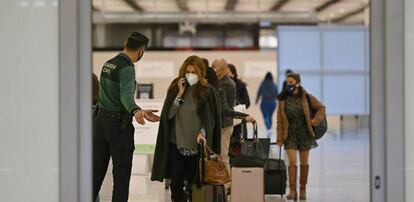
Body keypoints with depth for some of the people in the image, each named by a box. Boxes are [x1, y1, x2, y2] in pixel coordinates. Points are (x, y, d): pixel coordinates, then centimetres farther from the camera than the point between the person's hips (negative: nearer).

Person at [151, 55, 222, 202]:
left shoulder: (208, 91, -2)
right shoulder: (175, 88, 6)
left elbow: (211, 118, -2)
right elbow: (168, 114, 0)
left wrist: (202, 132, -19)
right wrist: (180, 94, -7)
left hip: (197, 145, -2)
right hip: (176, 144, 2)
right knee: (176, 185, 0)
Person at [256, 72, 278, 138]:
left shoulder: (262, 84, -6)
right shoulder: (274, 85, -2)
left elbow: (259, 93, 2)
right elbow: (276, 95, 4)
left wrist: (256, 101, 17)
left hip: (264, 103, -2)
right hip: (272, 103, 2)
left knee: (266, 117, -6)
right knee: (270, 117, 16)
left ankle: (269, 129, -27)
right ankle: (269, 129, 19)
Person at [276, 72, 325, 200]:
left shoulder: (306, 97, -4)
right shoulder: (283, 99, -2)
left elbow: (321, 108, 7)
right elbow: (280, 120, -1)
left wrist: (316, 120, -10)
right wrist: (280, 138, -4)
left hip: (305, 133, 0)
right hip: (290, 135, 0)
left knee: (304, 163, 7)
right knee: (292, 162, -10)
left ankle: (303, 190, 18)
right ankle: (292, 190, -6)